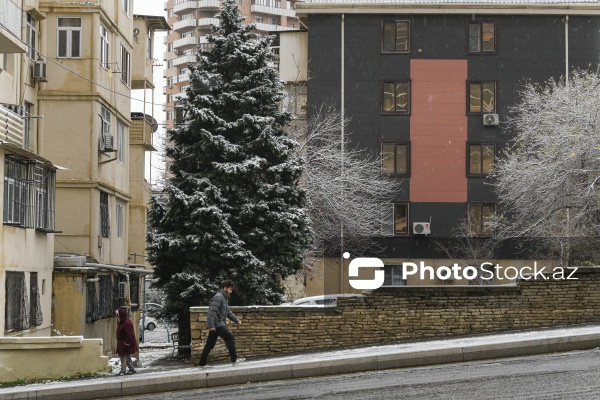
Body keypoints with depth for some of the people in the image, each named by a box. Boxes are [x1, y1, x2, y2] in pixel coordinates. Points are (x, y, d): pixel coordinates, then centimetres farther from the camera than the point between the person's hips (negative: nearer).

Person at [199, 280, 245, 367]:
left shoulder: (225, 298, 21)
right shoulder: (218, 297, -12)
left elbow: (228, 312, 26)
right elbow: (212, 311, -21)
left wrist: (237, 320, 15)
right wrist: (211, 325, -26)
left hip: (219, 324, 10)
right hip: (217, 324, -10)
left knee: (210, 344, 10)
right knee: (230, 338, -9)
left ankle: (202, 363, 11)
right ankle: (234, 359, -8)